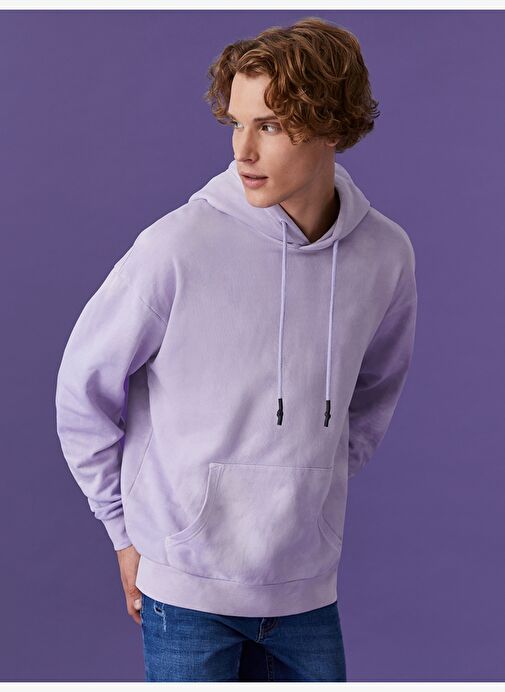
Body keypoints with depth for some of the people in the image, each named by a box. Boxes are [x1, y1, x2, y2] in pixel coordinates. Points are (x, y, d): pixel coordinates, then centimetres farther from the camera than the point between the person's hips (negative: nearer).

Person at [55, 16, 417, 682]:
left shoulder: (386, 254, -4)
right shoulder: (179, 247, -17)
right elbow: (83, 386, -5)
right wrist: (128, 529, 0)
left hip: (308, 586, 4)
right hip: (188, 587, -4)